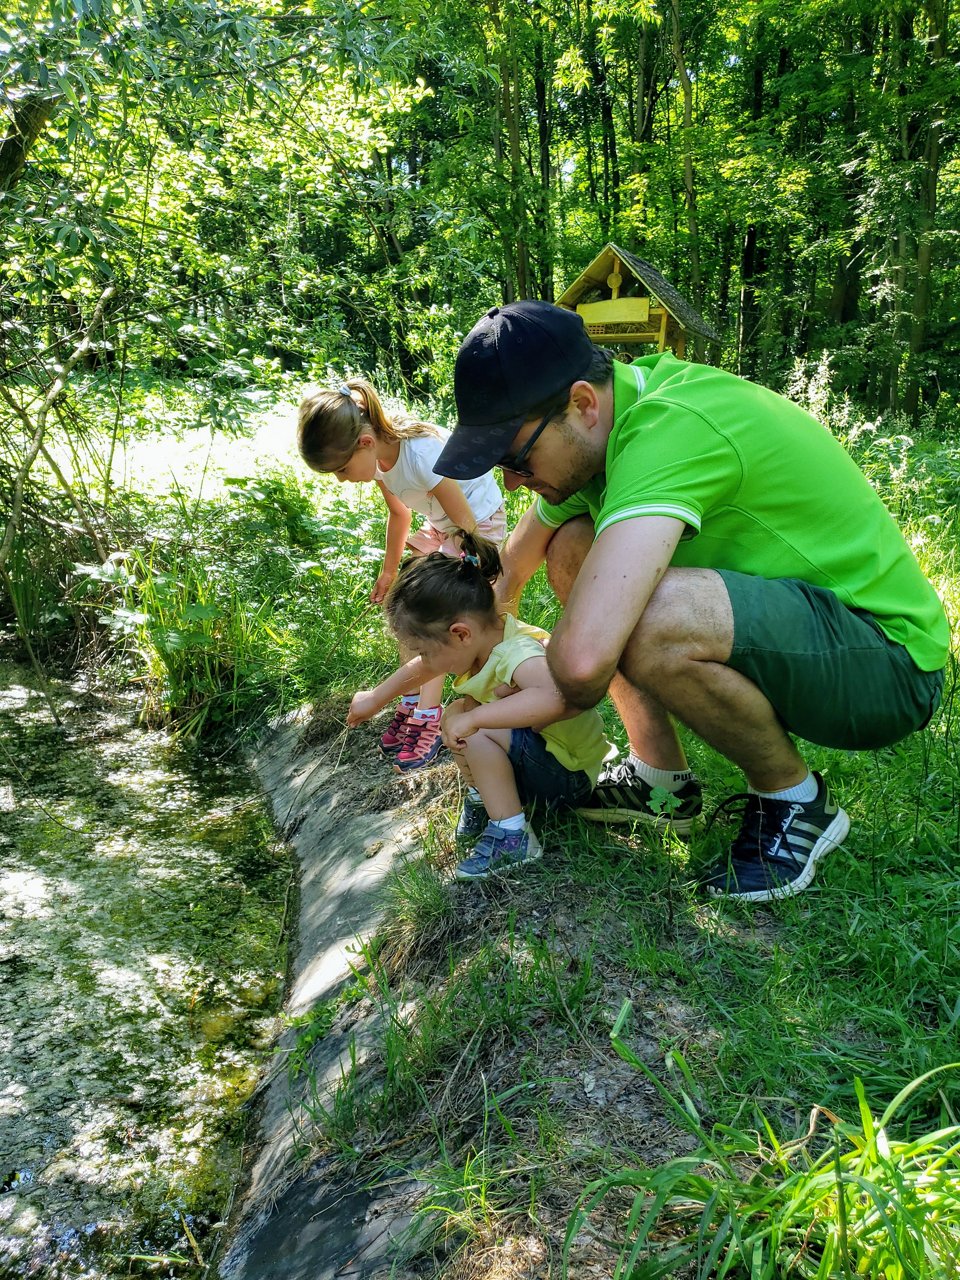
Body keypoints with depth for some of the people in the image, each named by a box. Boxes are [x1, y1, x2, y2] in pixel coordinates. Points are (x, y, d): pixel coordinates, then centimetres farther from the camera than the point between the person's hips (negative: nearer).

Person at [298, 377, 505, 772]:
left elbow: (466, 525, -28)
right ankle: (411, 705, 12)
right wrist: (389, 570, 18)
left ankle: (427, 721, -7)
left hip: (480, 522, -8)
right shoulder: (378, 455, -11)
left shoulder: (422, 455, -37)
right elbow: (398, 514, 8)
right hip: (439, 524, 8)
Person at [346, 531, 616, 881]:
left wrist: (475, 718, -50)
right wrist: (377, 697, 25)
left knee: (472, 730, -26)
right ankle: (482, 795, 14)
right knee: (455, 714, 2)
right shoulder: (485, 638, -7)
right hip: (535, 750, 9)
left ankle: (512, 838, -17)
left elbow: (559, 698, -58)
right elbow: (423, 667, 13)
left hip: (571, 776, -9)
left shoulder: (518, 656, -34)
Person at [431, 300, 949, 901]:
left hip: (889, 662, -9)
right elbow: (513, 570, 15)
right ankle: (661, 777, 10)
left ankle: (795, 798, -7)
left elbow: (582, 660, -40)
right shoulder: (596, 426, -2)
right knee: (573, 549, 2)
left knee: (650, 622, -36)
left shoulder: (667, 432, -31)